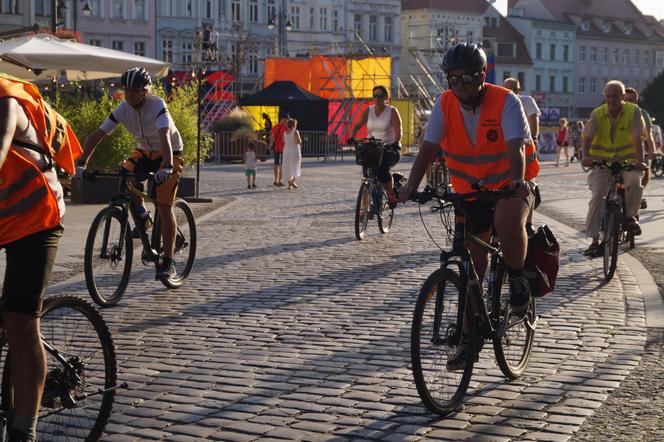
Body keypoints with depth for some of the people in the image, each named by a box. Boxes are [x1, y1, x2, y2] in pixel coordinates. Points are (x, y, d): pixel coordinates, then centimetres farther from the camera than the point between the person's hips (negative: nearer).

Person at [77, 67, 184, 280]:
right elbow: (97, 135, -16)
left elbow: (164, 136, -42)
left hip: (169, 153, -5)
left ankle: (168, 262, -10)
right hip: (144, 152, 5)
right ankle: (141, 215, 6)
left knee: (164, 206, -13)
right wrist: (82, 163, -28)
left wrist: (167, 166, -57)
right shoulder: (123, 109, -14)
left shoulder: (157, 105, -27)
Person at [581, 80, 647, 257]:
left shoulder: (633, 111, -9)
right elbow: (588, 137, -17)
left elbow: (637, 138, -17)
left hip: (626, 160, -1)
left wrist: (640, 161, -30)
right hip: (602, 161, 1)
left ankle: (631, 216, -2)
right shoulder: (597, 114, -7)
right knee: (597, 196, -11)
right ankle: (594, 241, -6)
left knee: (635, 182, -30)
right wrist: (586, 156, -37)